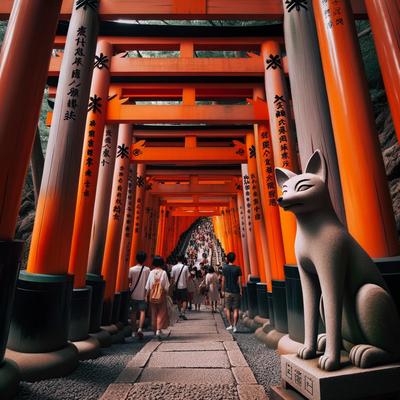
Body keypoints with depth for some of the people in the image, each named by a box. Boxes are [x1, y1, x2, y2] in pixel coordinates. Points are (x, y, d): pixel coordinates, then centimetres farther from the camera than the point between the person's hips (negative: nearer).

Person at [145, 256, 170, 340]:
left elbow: (147, 286, 0)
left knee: (154, 313, 15)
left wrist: (146, 295, 8)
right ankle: (159, 329, -6)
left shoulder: (151, 272, -3)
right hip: (162, 296, -2)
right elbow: (167, 286, -8)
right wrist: (166, 293, 5)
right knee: (161, 313, 6)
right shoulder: (163, 272, -9)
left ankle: (155, 329, 24)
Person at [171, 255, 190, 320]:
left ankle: (180, 312, 26)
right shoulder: (186, 267, -8)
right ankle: (183, 313, -11)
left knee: (178, 300, 18)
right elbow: (188, 277, -6)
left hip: (176, 286, 3)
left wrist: (174, 283, 11)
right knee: (184, 300, 3)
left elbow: (172, 277, -3)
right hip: (183, 286, -2)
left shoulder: (174, 267, -4)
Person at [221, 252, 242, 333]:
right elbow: (239, 281, -5)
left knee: (227, 309, 13)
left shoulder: (224, 268, -4)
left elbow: (223, 280, -1)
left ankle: (230, 325, 16)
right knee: (236, 309, 5)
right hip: (236, 291, 0)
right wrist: (240, 291, 4)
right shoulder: (237, 268, -5)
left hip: (228, 291, 0)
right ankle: (234, 326, 3)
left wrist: (223, 290, 9)